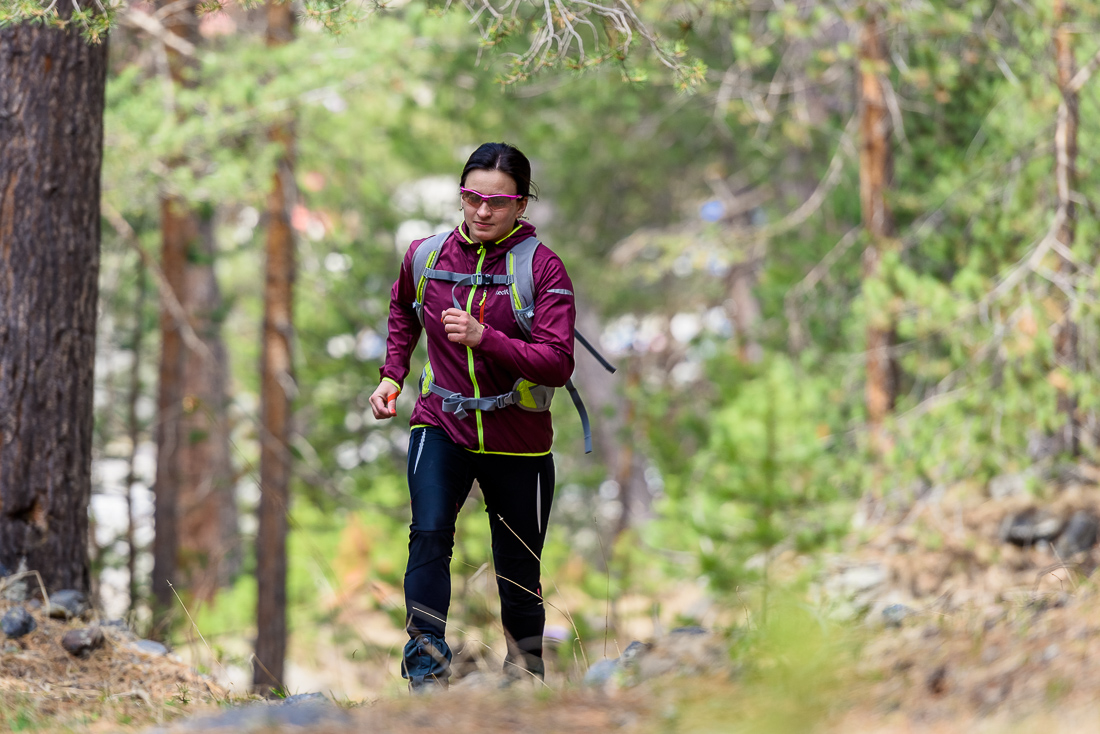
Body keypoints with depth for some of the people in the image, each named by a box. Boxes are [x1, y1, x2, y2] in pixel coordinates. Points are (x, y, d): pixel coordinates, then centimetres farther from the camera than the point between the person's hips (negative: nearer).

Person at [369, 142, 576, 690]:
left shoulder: (542, 267, -12)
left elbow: (557, 363, -21)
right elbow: (402, 309, 24)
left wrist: (484, 338, -32)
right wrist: (393, 373, 13)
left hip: (517, 439, -1)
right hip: (441, 425, 1)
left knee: (518, 562, 12)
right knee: (429, 533, -23)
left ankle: (525, 661, 37)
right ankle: (427, 674, -24)